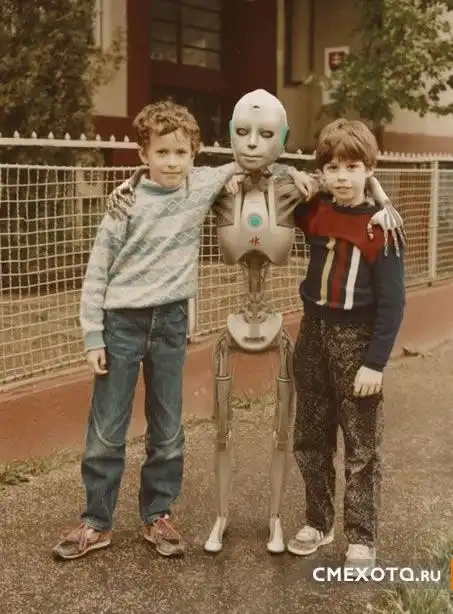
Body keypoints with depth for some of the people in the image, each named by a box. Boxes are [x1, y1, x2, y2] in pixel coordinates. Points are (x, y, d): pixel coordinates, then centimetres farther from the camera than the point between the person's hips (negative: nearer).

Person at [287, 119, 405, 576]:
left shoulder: (381, 228, -14)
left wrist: (375, 362, -17)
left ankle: (361, 540, 15)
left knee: (362, 449, 4)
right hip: (313, 333, 6)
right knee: (310, 440, 15)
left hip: (356, 339, -5)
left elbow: (392, 302, -14)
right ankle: (318, 522, 31)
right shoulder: (313, 213, 1)